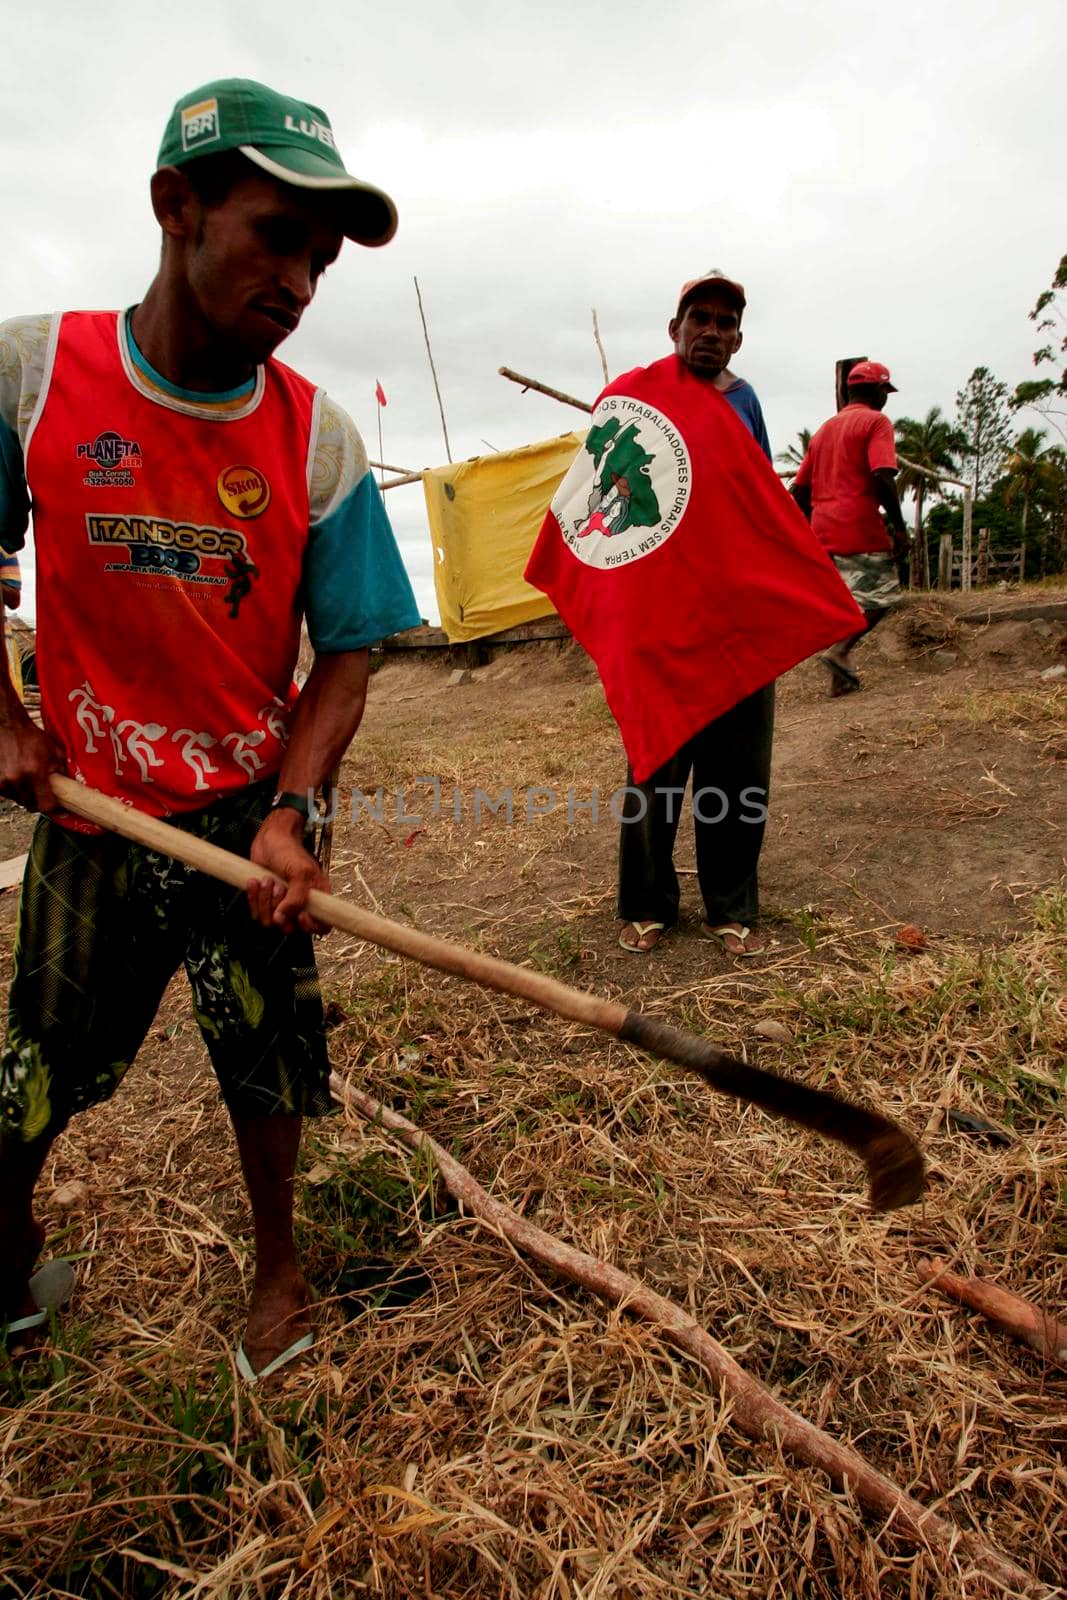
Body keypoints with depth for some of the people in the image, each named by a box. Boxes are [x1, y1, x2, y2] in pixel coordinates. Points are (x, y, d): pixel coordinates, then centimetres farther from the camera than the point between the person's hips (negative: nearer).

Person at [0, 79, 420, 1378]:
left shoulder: (317, 439, -8)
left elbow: (347, 650, -5)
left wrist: (288, 813, -16)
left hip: (246, 815, 0)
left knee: (265, 1072, 10)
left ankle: (276, 1268, 38)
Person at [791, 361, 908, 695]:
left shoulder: (825, 429, 21)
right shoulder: (876, 422, -2)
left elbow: (799, 488, 19)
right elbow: (882, 476, -17)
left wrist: (815, 527, 26)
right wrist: (899, 526, -15)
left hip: (823, 532, 7)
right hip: (861, 530, -7)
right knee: (881, 595, 2)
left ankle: (841, 677, 10)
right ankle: (841, 649, -16)